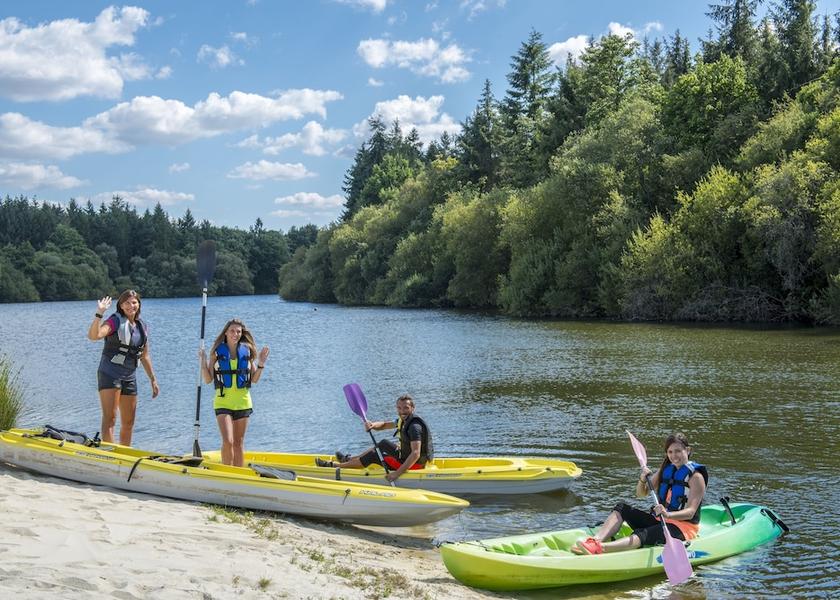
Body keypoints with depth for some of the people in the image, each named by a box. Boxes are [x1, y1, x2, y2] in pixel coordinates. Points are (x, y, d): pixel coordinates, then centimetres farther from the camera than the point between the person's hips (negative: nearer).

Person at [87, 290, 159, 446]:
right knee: (110, 418, -13)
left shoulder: (142, 326, 12)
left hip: (129, 377, 7)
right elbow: (93, 335, -26)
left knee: (129, 423, 11)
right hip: (110, 374, -7)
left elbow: (145, 356, 20)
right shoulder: (116, 321, -8)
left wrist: (153, 379, 19)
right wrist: (99, 314, -37)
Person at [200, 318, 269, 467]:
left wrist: (261, 364, -5)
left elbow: (254, 379, 9)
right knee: (228, 441, -15)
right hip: (223, 401, -2)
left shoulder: (247, 351, 4)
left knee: (239, 443, 9)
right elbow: (208, 379, -1)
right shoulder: (217, 351, -1)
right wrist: (203, 361, -14)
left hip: (242, 402, 2)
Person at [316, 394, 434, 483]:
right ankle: (349, 459, 39)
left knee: (373, 456, -1)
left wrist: (397, 473, -41)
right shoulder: (405, 420, 5)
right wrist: (372, 425, -9)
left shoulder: (414, 426, -27)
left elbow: (416, 454, -36)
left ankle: (335, 466, 13)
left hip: (413, 464, -9)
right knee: (384, 444, 25)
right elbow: (384, 425, 15)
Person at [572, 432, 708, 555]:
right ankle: (595, 540, -31)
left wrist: (668, 515, -38)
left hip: (683, 527, -8)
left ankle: (599, 548, -58)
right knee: (621, 508, -8)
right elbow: (641, 494, 14)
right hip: (659, 520, 8)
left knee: (642, 535, -34)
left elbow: (691, 512, -19)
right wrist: (643, 479, -9)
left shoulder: (696, 476, -8)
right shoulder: (665, 470, 13)